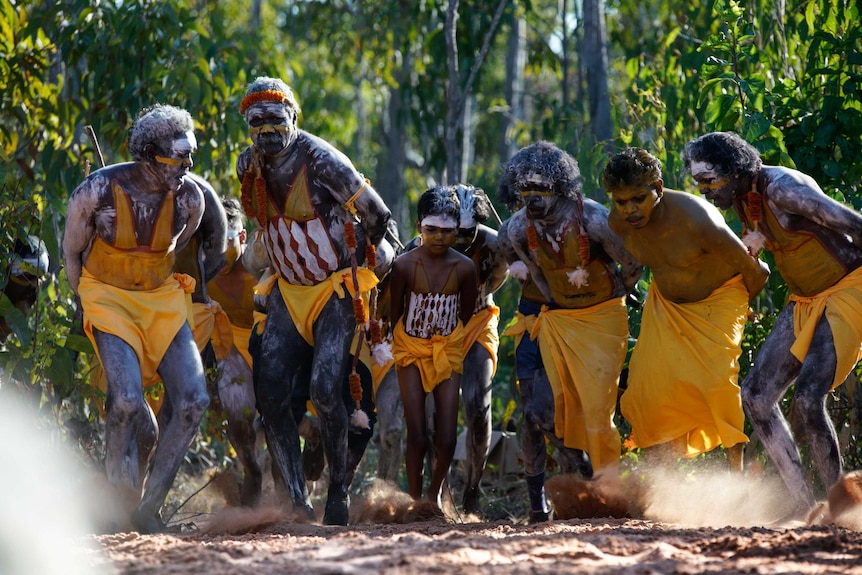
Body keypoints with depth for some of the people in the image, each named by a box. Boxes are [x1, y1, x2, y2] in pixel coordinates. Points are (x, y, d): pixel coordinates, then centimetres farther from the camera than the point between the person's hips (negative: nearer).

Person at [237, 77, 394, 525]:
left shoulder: (319, 160, -20)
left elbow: (376, 215, -12)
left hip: (337, 288, -6)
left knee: (324, 391, -18)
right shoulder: (248, 166, 1)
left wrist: (360, 259, 1)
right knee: (270, 394, -8)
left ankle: (339, 491, 0)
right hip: (289, 290, 6)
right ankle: (297, 499, -2)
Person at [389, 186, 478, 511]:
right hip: (410, 350, -1)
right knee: (417, 435, -8)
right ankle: (414, 498, 7)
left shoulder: (465, 268, -10)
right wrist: (397, 348, 3)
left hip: (447, 350, 1)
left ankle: (435, 492, 22)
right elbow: (394, 313, -2)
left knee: (447, 438, -4)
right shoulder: (405, 265, -14)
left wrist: (454, 345, 8)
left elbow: (466, 315, 4)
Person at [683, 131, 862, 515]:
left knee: (807, 400, -22)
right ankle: (804, 506, 2)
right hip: (805, 302, 9)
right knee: (755, 396, 1)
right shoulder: (741, 200, 2)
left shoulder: (782, 188, -25)